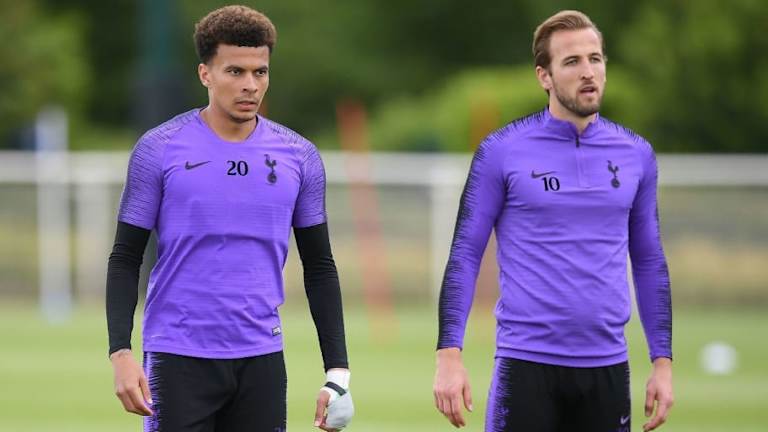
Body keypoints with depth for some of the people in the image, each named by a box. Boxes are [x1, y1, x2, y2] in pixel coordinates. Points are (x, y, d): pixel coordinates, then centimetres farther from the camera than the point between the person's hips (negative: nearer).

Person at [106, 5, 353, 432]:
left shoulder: (299, 157, 5)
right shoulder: (159, 149, -3)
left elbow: (319, 267, 11)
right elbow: (125, 259, 0)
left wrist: (337, 369, 4)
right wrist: (121, 354, -12)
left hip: (261, 361, 3)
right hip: (178, 360, -3)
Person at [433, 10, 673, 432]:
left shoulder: (635, 155, 8)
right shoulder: (502, 151, -2)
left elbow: (649, 263, 13)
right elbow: (464, 255, -2)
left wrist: (663, 361, 7)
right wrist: (449, 355, -10)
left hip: (607, 367, 3)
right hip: (527, 364, -3)